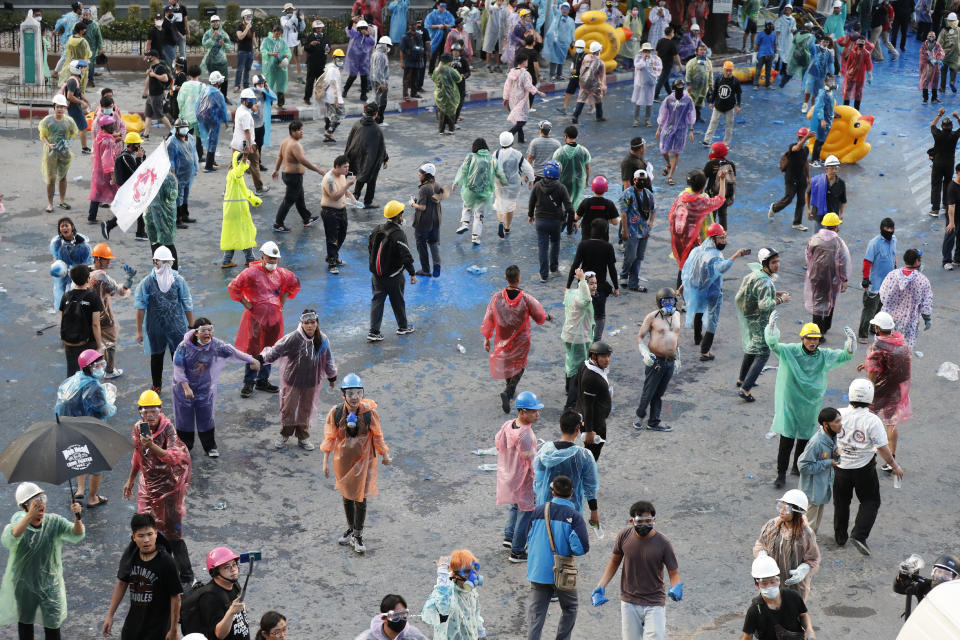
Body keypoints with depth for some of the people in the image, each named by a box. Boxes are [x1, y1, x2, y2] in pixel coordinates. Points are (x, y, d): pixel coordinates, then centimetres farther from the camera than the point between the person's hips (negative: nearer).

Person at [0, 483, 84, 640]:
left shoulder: (54, 522, -15)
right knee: (24, 621, 23)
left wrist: (77, 518, -48)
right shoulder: (19, 521, -19)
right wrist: (30, 516, -54)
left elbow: (77, 536, -26)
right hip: (23, 584, 0)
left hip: (50, 585, 0)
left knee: (53, 627, 6)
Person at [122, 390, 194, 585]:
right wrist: (130, 480, 23)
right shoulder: (138, 428, 0)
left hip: (169, 484, -6)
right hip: (148, 484, 6)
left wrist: (153, 446, -44)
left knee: (172, 531, -6)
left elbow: (175, 457, -32)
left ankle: (186, 576, 0)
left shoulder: (167, 428, -19)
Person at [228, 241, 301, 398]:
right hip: (256, 316, -5)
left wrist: (283, 301, 14)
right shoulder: (252, 272, -10)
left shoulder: (281, 273, 6)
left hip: (274, 316, 5)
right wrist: (245, 303, -8)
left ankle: (263, 381, 22)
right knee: (253, 349, -4)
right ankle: (249, 383, 5)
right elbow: (233, 287, -8)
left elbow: (295, 284, 24)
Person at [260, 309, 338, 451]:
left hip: (311, 382, 3)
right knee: (288, 407, 7)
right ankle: (284, 435, 28)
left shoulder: (322, 340, -6)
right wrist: (261, 358, -29)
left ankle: (303, 437, 31)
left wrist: (331, 377, 18)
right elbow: (276, 350, -16)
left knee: (306, 409, 14)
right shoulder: (293, 338, -19)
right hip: (293, 380, -3)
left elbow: (327, 359, 9)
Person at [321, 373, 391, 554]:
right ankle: (350, 529, 37)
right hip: (343, 459, 2)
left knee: (360, 498, -1)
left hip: (364, 459, -2)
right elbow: (330, 437, -1)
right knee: (347, 496, 17)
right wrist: (326, 461, 0)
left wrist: (384, 455, 10)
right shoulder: (336, 413, -13)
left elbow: (377, 436, -2)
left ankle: (358, 536, 14)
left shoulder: (370, 413, -16)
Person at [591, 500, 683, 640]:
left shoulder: (663, 543, -14)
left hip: (654, 604, -2)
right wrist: (601, 586, 0)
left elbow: (674, 573, -7)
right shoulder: (624, 535, -7)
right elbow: (614, 562, 9)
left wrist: (675, 588, -29)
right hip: (629, 603, 2)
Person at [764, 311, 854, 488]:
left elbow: (845, 356, -1)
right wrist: (772, 326, -41)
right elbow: (773, 344, -23)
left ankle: (798, 466, 38)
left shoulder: (824, 356, -1)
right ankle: (781, 473, 6)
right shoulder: (790, 352, -11)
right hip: (789, 404, -4)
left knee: (804, 439, 18)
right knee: (786, 440, -4)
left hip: (810, 405, 4)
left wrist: (851, 341, -20)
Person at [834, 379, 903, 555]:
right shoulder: (872, 420, -20)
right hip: (864, 468, -3)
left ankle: (840, 536, 31)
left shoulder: (839, 414, -11)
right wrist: (894, 466, -2)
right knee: (871, 502, 13)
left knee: (841, 502, 20)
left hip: (841, 466, 3)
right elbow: (882, 448, -17)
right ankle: (859, 535, -2)